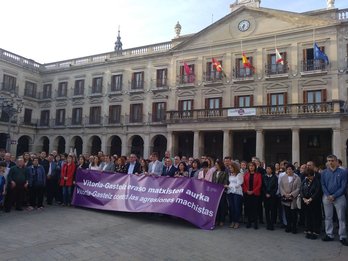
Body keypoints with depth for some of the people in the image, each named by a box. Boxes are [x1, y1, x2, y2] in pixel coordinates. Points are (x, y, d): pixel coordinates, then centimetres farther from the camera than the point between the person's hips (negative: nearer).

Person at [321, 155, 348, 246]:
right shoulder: (324, 172, 3)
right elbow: (323, 185, 2)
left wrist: (334, 196, -13)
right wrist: (328, 195, -12)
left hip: (339, 197, -2)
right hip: (327, 197, 3)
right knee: (328, 217, 9)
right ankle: (329, 235, 19)